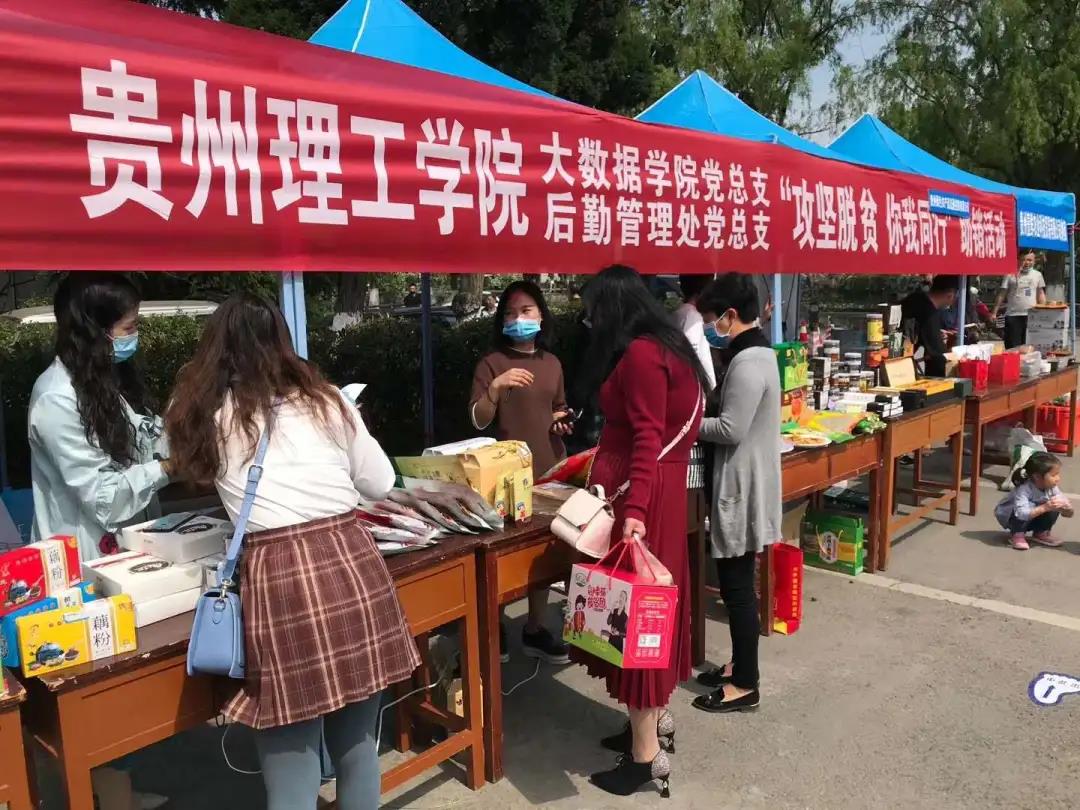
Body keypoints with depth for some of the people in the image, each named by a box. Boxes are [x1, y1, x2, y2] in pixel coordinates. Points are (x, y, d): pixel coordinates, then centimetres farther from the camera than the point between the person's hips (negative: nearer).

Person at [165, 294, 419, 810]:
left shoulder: (208, 417, 9)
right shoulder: (324, 400, 10)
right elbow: (380, 484, 16)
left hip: (277, 579, -2)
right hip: (351, 564, 2)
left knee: (291, 762, 9)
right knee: (357, 745, 19)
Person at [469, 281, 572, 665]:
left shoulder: (552, 362, 11)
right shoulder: (492, 363, -5)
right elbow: (478, 421, -13)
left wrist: (562, 420, 3)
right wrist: (495, 387, -29)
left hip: (549, 470, 5)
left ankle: (534, 629, 24)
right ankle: (494, 629, 18)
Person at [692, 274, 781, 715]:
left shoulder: (748, 362, -19)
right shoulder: (756, 352, 13)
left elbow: (731, 429, -23)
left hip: (741, 488, -10)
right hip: (742, 484, 10)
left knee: (737, 586, -1)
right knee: (735, 582, 18)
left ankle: (745, 685, 11)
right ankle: (739, 665, 31)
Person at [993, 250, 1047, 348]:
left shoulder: (1037, 275, 10)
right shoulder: (1011, 275, 2)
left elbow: (1041, 294, 14)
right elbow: (1002, 295, 2)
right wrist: (994, 313, -2)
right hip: (1013, 315, -2)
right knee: (1012, 347, -2)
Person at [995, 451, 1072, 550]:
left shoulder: (1053, 489, -15)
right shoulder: (1023, 489, -35)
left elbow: (1069, 514, -11)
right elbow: (1022, 513, -48)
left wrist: (1065, 507, -34)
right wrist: (1044, 507, -52)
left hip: (1030, 520, 6)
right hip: (1008, 517, -6)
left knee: (1055, 509, -16)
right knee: (1030, 506, -33)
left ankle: (1041, 533, 8)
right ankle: (1017, 535, -14)